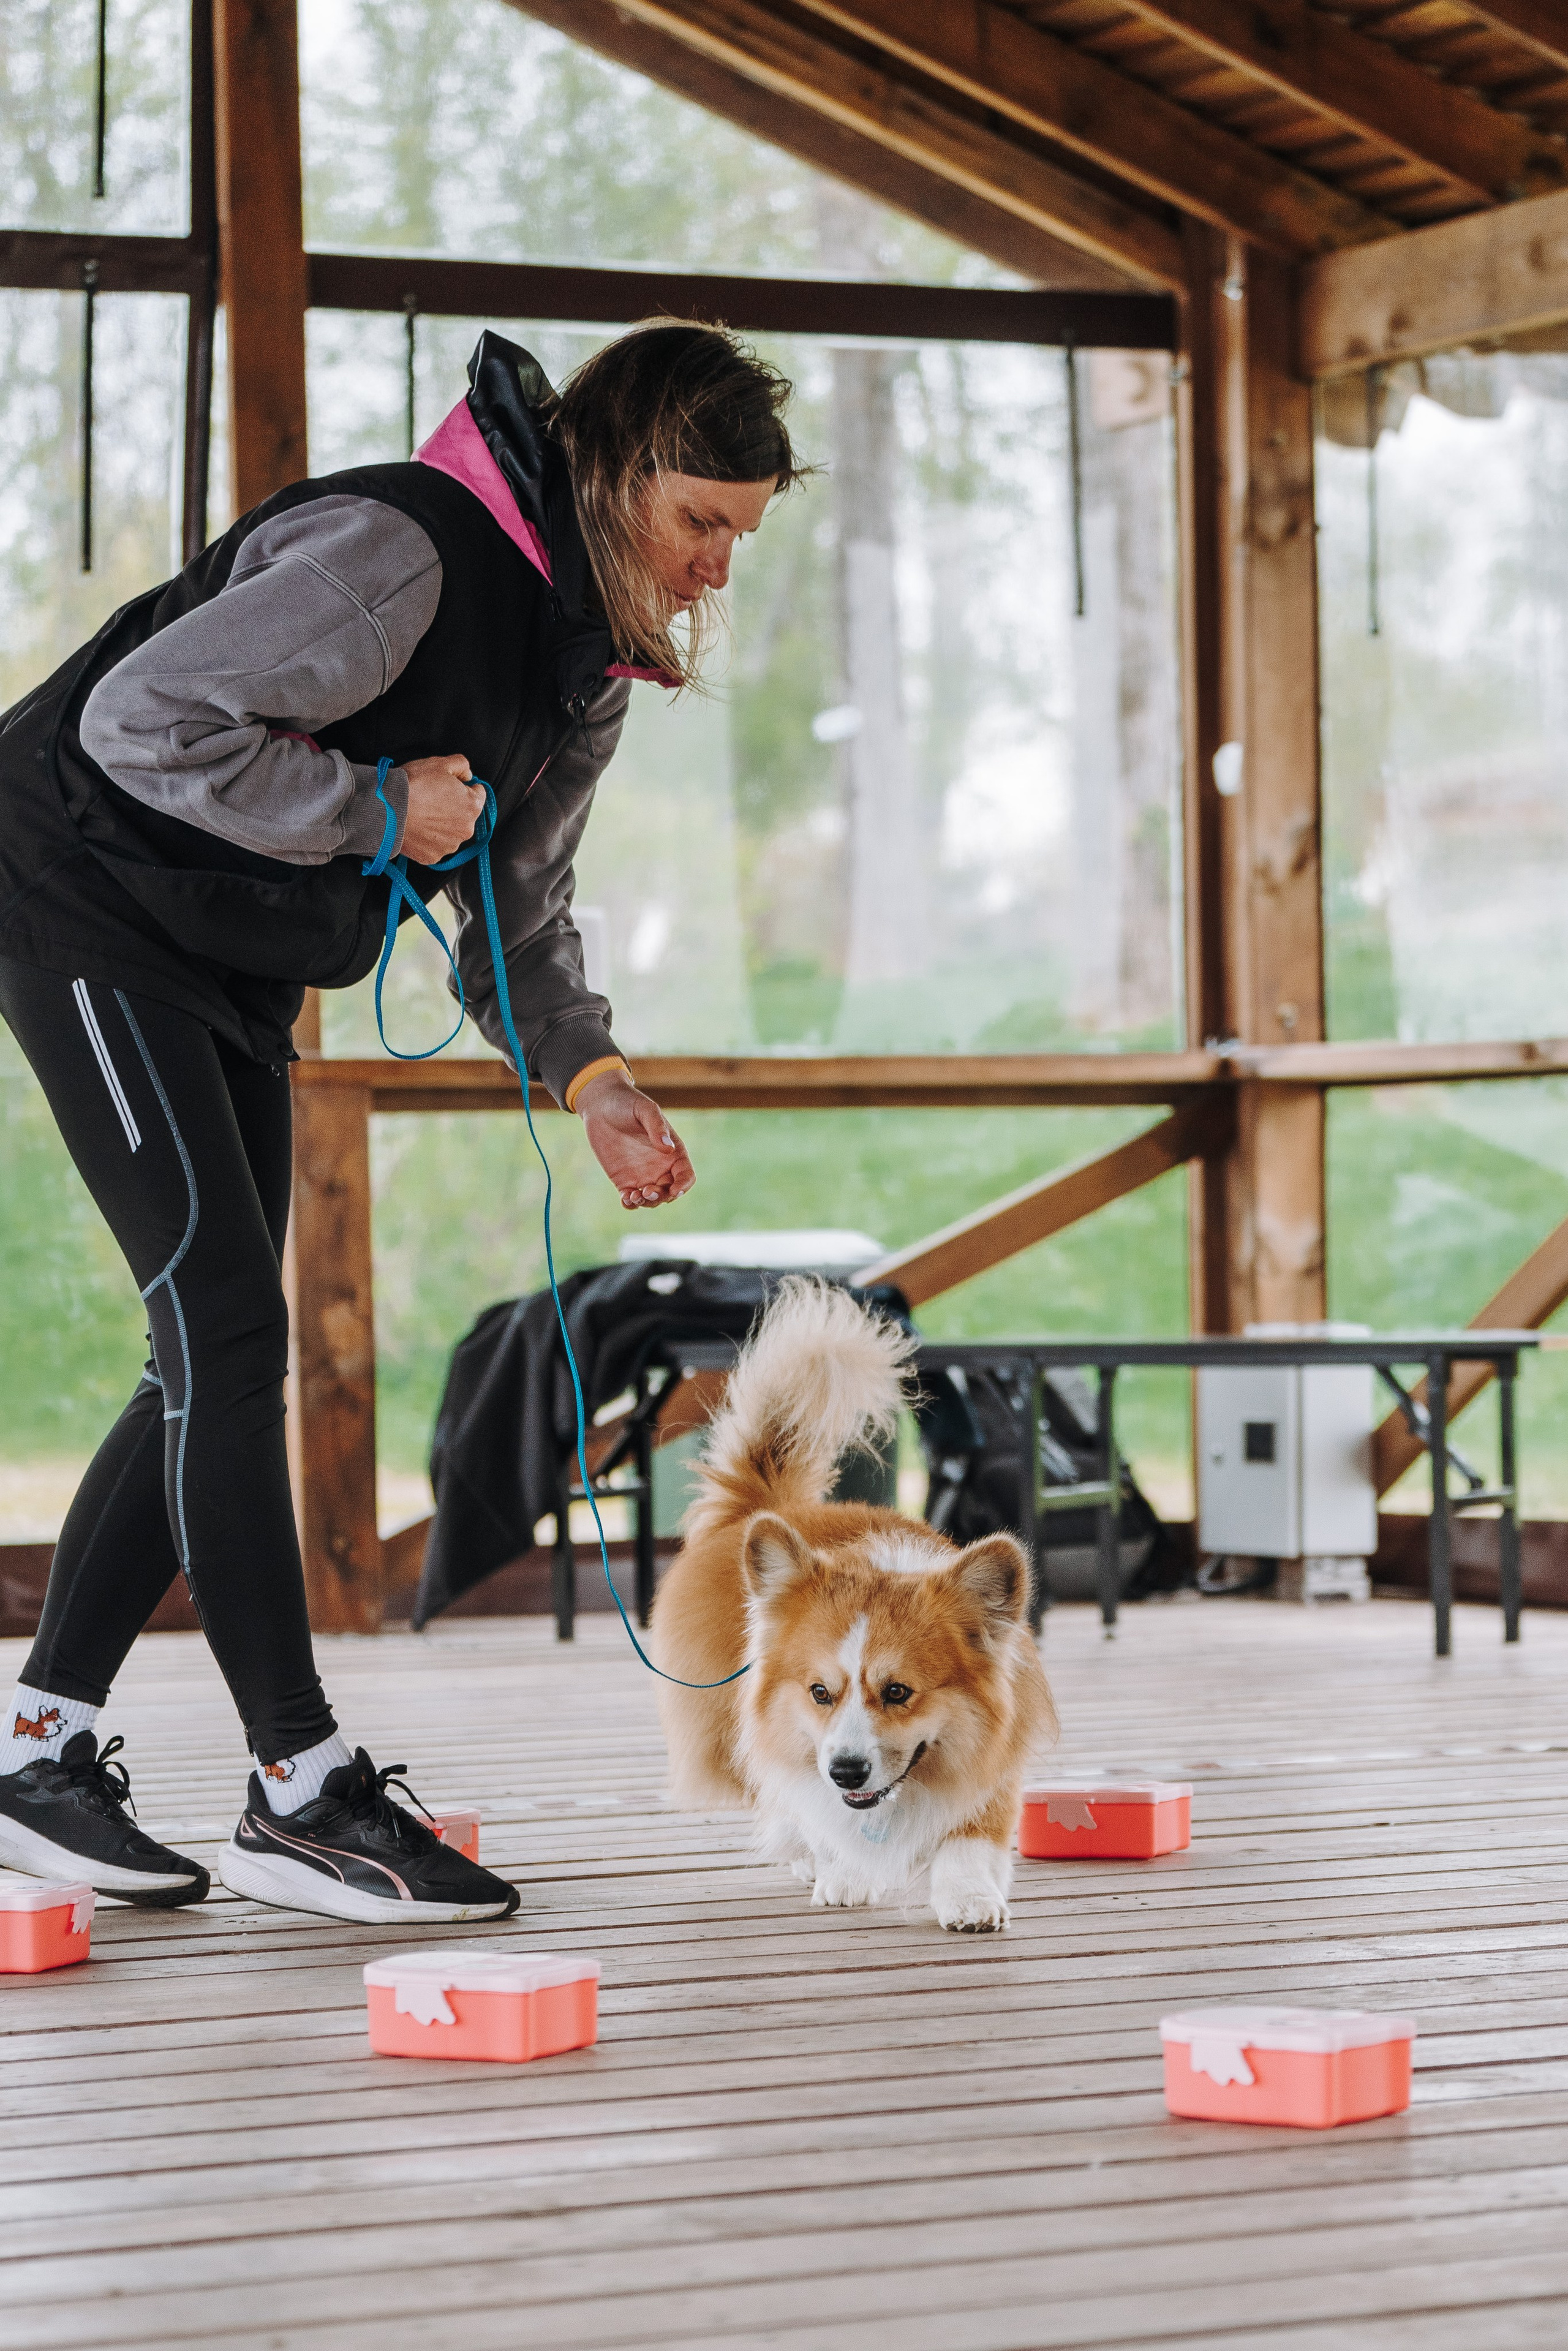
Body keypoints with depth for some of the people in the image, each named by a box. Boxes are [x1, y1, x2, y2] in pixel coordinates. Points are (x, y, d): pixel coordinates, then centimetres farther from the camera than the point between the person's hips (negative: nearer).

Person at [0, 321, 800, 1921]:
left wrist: (586, 1072, -7)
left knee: (215, 1361, 6)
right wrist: (373, 808, -25)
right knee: (228, 1323, -14)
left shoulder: (591, 648, 3)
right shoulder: (400, 552, -27)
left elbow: (518, 907, 10)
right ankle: (299, 1791, -12)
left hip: (232, 969, 10)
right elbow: (142, 719, -31)